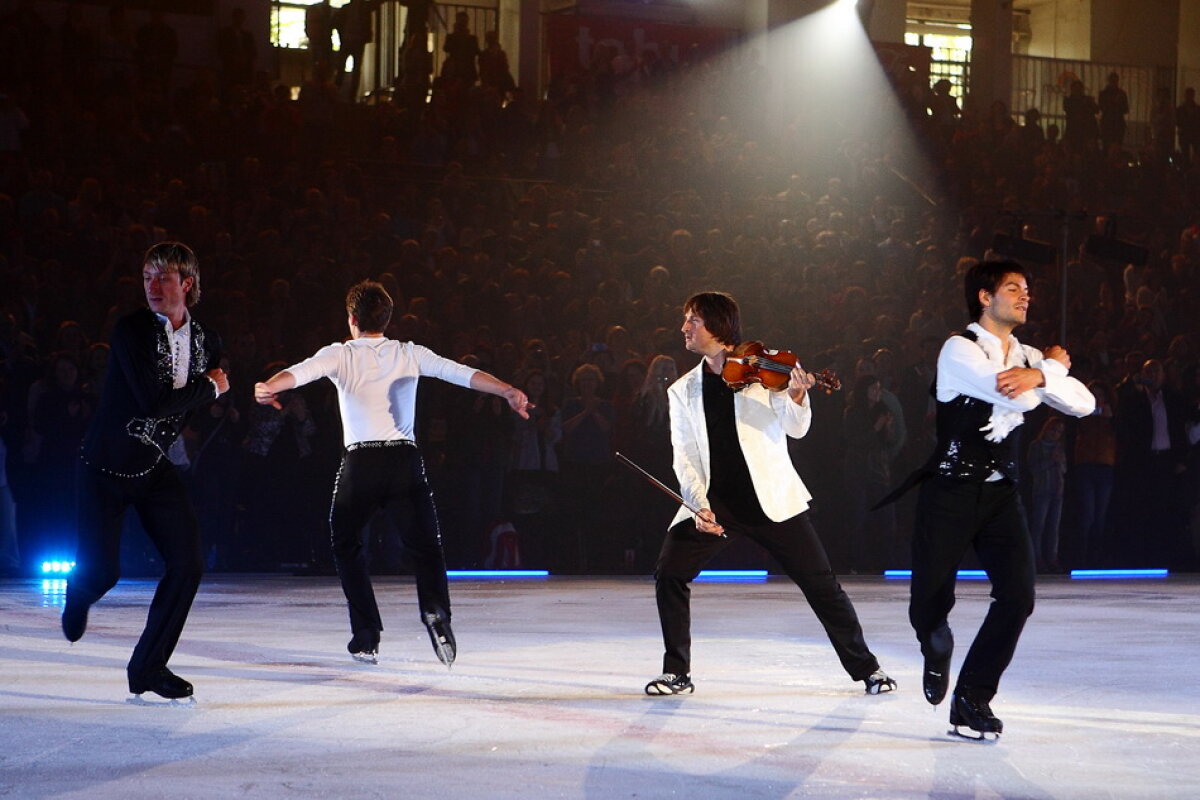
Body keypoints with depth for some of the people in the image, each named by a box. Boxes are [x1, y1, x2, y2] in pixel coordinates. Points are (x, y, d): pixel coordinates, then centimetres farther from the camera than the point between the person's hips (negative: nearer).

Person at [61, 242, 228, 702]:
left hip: (156, 467, 5)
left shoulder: (206, 341, 2)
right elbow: (152, 400, -27)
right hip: (106, 466, -5)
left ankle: (148, 668, 7)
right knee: (101, 572, -9)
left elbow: (213, 404, 16)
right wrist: (207, 388, -14)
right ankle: (76, 600, 32)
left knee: (187, 564, -7)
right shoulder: (130, 331, -16)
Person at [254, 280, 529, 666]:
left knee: (347, 546, 19)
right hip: (405, 459, 1)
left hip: (360, 463, -1)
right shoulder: (410, 354, 11)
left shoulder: (340, 355, 6)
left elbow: (301, 372, -14)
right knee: (425, 546, 7)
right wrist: (508, 391, -8)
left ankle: (366, 637, 10)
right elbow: (460, 372, 0)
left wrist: (268, 387, -30)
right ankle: (435, 608, -25)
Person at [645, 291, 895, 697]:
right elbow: (685, 458, 4)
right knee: (669, 575, -11)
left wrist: (796, 398, -30)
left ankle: (866, 667, 9)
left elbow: (796, 429, -8)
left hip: (769, 498, -3)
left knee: (821, 583, -4)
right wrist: (699, 506, -12)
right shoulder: (682, 391, 9)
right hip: (714, 503, 3)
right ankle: (677, 672, 4)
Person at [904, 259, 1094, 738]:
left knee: (1018, 595, -13)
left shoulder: (1027, 357, 12)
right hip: (951, 491, -5)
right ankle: (937, 653, 35)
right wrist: (1054, 367, -3)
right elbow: (1019, 398, -22)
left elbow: (1084, 404, 1)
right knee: (929, 604, -3)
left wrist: (1040, 375, -17)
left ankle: (972, 698, 1)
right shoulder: (960, 350, -10)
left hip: (1001, 494, 5)